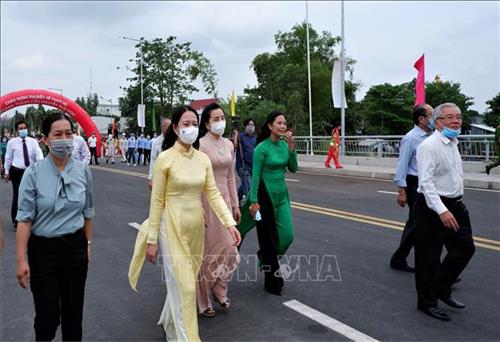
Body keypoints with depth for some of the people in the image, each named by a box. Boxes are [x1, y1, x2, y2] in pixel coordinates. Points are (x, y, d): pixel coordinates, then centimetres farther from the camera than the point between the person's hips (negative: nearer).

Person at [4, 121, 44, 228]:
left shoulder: (33, 141, 0)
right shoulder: (12, 142, -2)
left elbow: (39, 154, -11)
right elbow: (8, 157, 4)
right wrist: (7, 171, 6)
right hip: (17, 172, -2)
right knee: (17, 196, 1)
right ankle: (16, 220, 15)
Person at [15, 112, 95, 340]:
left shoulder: (83, 171, -2)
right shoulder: (34, 172, -11)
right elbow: (25, 218, -11)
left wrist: (88, 243, 13)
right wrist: (21, 260, -13)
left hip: (75, 247, 3)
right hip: (43, 249, -2)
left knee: (73, 312, 14)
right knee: (47, 316, 5)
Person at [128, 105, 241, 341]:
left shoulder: (203, 159, 3)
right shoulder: (165, 158, -11)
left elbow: (213, 194, 1)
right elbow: (156, 201, -9)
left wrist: (229, 222, -10)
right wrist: (152, 239, -9)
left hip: (196, 228, 5)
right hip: (173, 228, -5)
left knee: (187, 280, 18)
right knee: (182, 285, -2)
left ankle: (169, 322, 43)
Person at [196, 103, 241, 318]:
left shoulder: (229, 145, 8)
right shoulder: (200, 145, -12)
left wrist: (235, 205, 12)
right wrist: (199, 209, -16)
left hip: (224, 199, 6)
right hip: (206, 201, -6)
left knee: (228, 247, 8)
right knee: (206, 250, 4)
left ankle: (219, 291, 31)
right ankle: (203, 301, 22)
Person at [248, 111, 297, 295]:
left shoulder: (285, 145, 5)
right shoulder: (262, 148, -13)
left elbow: (293, 168, 2)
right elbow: (255, 176, -12)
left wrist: (291, 147, -9)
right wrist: (254, 201, -14)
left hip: (282, 193, 6)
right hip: (265, 193, -6)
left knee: (287, 235, 3)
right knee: (268, 236, 3)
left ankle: (264, 257, 34)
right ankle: (272, 281, 18)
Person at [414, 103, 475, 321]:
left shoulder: (453, 143, 13)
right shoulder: (429, 146, -17)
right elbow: (426, 181, -25)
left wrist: (454, 206, 22)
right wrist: (441, 210, -32)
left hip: (454, 205, 9)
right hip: (433, 207, -9)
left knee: (465, 248, 14)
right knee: (429, 256, 2)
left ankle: (441, 289, 31)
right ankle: (427, 301, 18)